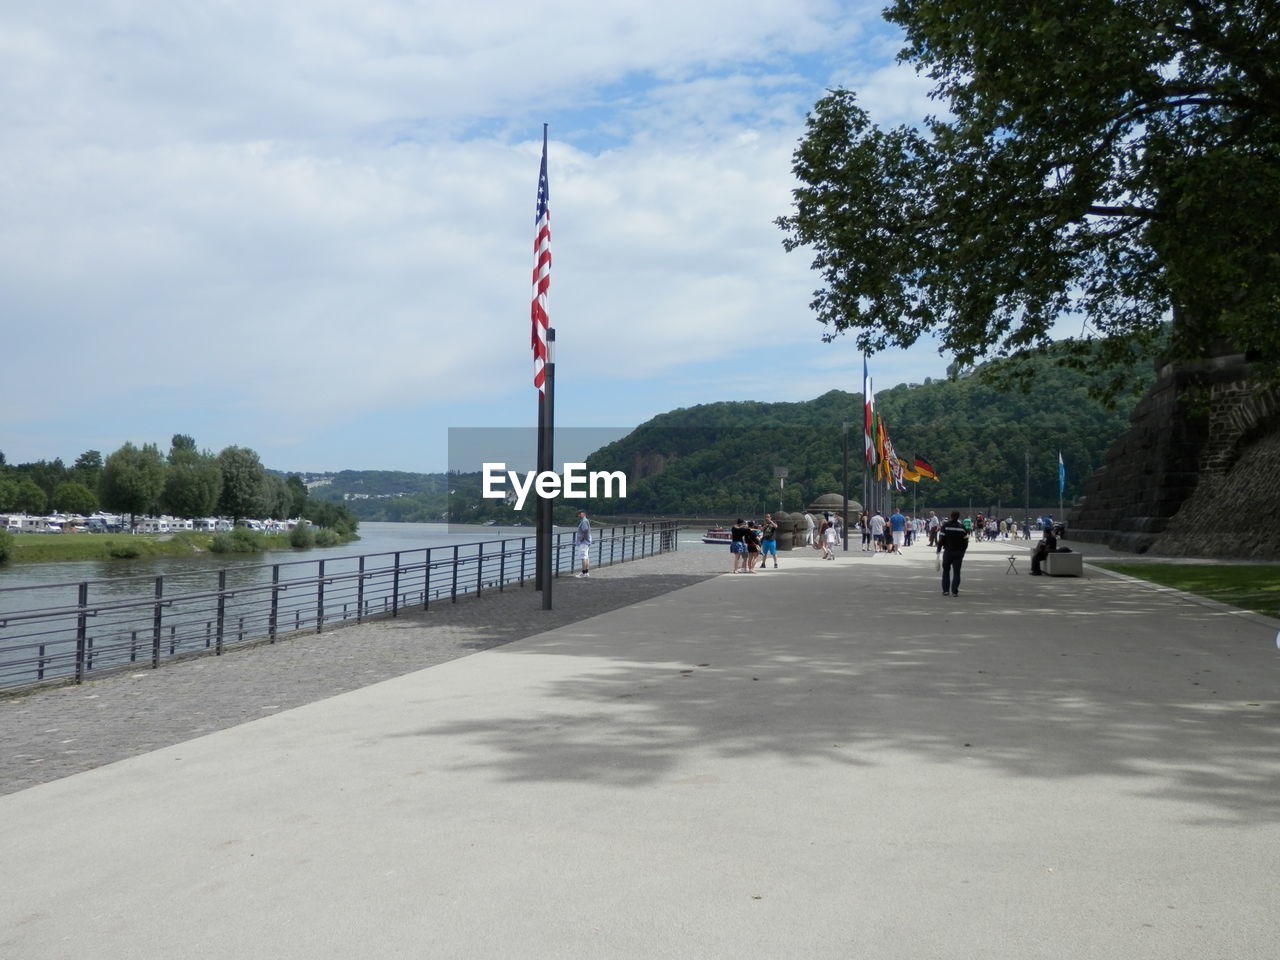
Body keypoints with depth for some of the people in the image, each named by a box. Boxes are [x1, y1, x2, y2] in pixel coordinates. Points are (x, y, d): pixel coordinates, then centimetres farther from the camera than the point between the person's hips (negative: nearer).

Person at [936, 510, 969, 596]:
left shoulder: (945, 526, -6)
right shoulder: (962, 527, -2)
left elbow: (941, 540, -8)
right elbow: (966, 541, 1)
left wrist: (939, 550, 0)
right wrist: (962, 551, 12)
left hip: (947, 552, -1)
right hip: (959, 552, 1)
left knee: (946, 571, 13)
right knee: (956, 572, 5)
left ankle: (945, 590, 9)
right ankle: (955, 591, 0)